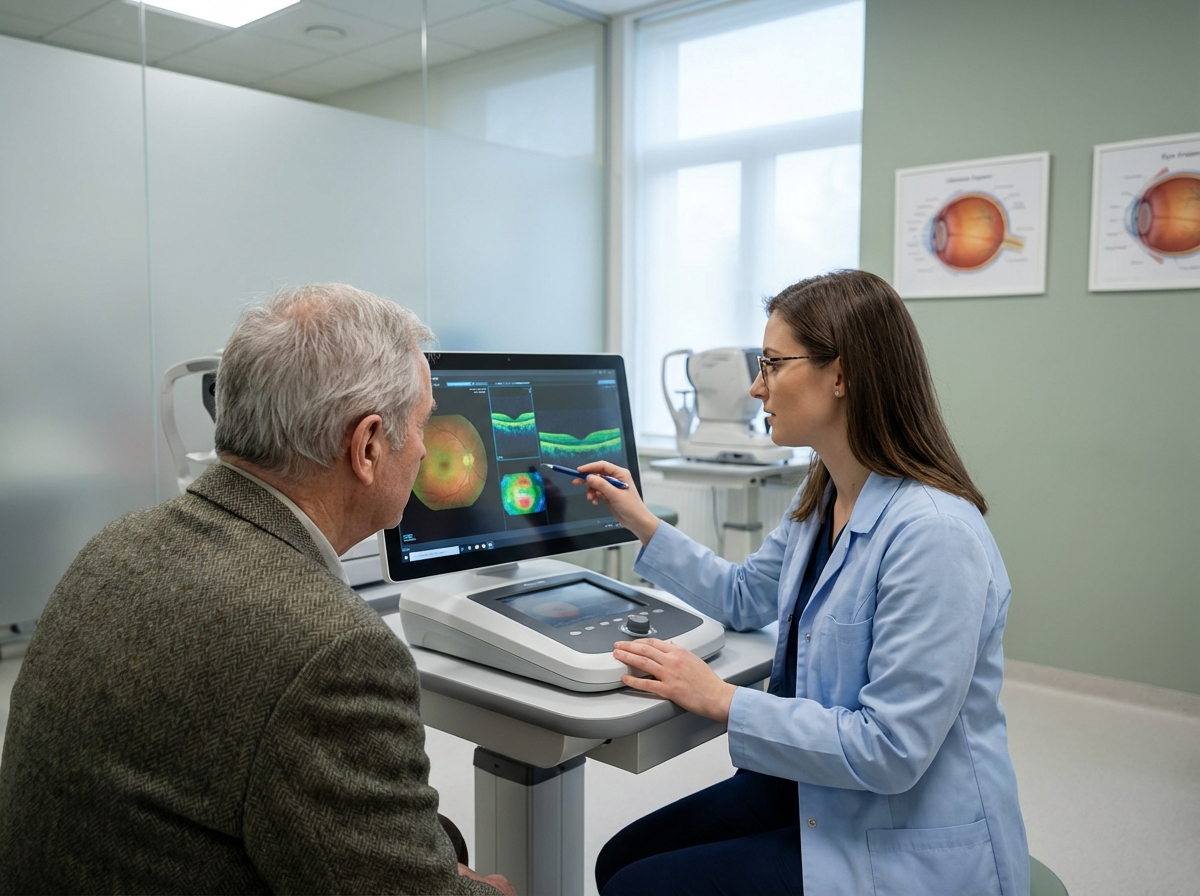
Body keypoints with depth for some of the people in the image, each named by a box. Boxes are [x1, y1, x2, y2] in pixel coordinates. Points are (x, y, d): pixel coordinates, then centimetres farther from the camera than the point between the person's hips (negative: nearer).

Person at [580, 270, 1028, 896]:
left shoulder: (934, 534, -28)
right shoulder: (820, 498, 3)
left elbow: (889, 749, -27)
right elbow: (745, 597, 18)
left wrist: (721, 700, -22)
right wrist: (641, 522, 13)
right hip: (814, 794, 8)